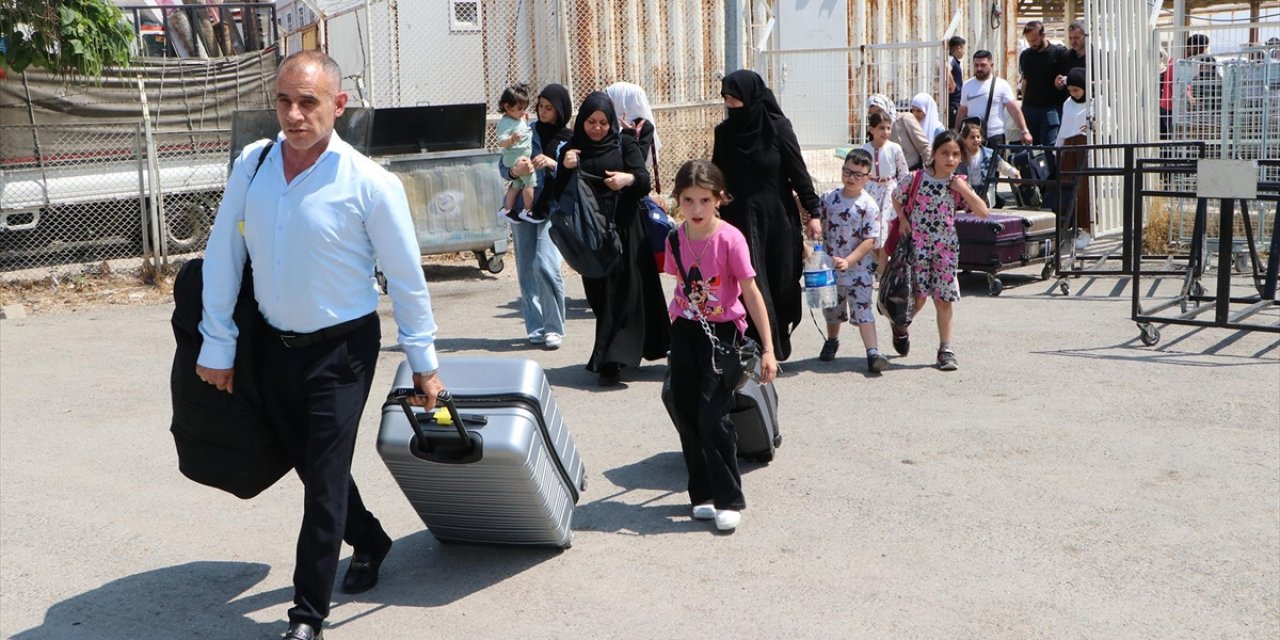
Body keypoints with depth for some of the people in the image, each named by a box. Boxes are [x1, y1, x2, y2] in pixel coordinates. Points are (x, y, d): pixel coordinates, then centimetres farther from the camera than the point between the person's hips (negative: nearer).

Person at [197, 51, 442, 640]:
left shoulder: (370, 184, -16)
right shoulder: (251, 165, -4)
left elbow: (406, 278, -8)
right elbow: (222, 256, 2)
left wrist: (423, 362, -2)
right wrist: (217, 345, 2)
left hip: (340, 350, -5)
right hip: (275, 345, 5)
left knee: (324, 479, -3)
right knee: (309, 465, 19)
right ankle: (369, 543, 45)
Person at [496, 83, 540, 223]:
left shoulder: (518, 118, 7)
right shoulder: (506, 123, -22)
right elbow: (501, 142, -31)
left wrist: (525, 119, 12)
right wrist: (512, 139, -51)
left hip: (523, 156, 10)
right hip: (516, 158, -10)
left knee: (517, 184, 19)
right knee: (531, 181, -13)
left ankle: (507, 210, 29)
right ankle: (527, 211, -6)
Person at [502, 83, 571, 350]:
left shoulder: (570, 140, 2)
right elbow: (503, 165, 1)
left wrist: (553, 164, -23)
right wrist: (515, 170, -22)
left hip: (553, 210, -3)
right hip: (523, 207, 3)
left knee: (546, 266, -17)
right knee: (526, 270, 3)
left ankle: (554, 328, -7)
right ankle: (535, 328, 11)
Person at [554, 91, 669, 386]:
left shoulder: (624, 144, 5)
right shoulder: (571, 150, 9)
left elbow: (645, 180, -5)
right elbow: (560, 196, 5)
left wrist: (628, 178, -27)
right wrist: (566, 170, -14)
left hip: (624, 228, -2)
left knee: (624, 291, -8)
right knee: (599, 293, 3)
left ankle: (611, 360, -9)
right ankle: (606, 356, 12)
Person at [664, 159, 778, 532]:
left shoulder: (730, 239, -16)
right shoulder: (676, 238, -1)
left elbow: (751, 294, -14)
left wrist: (767, 349, -16)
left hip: (722, 330, -5)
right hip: (685, 330, 5)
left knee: (713, 415, -13)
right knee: (686, 414, 6)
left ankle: (729, 501, 0)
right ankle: (703, 495, 20)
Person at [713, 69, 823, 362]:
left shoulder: (778, 127, -6)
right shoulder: (724, 131, 3)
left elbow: (799, 172, -4)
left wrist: (813, 212, -6)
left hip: (776, 218, -2)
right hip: (738, 219, 2)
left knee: (779, 282, 5)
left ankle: (777, 346, 23)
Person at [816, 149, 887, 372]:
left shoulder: (869, 206, -11)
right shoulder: (829, 198, 0)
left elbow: (870, 240, -14)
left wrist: (848, 261, -21)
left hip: (858, 268, -4)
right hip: (830, 266, 4)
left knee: (862, 308, -10)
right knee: (832, 306, 18)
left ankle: (873, 352, -12)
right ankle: (832, 341, 41)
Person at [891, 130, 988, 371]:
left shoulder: (959, 184, 0)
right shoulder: (916, 179, -6)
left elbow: (983, 212, -7)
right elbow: (896, 197, 11)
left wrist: (963, 189, -13)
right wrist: (903, 219, -3)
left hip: (946, 247, 2)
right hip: (917, 245, -2)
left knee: (943, 299, 3)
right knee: (919, 296, -3)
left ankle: (945, 349, 11)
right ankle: (900, 327, 29)